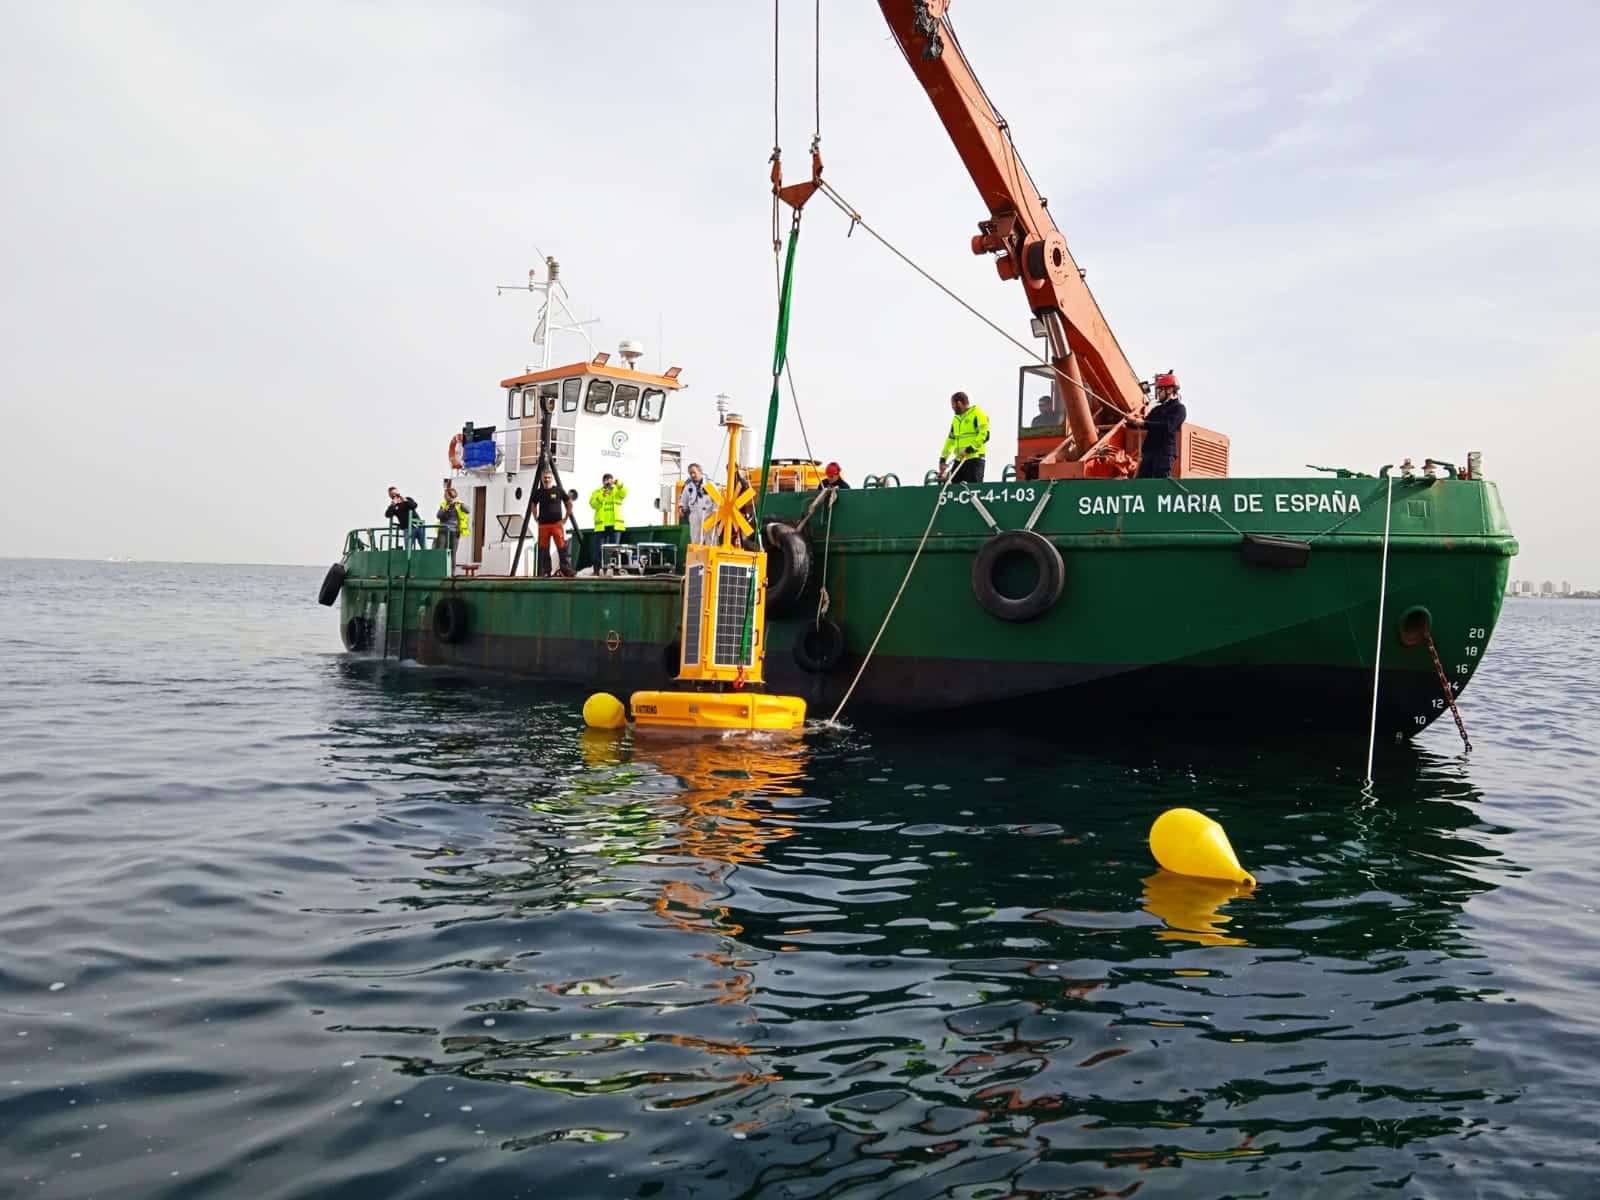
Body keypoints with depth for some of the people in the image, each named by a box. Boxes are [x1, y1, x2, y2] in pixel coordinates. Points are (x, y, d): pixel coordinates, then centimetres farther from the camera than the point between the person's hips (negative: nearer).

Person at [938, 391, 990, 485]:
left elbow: (984, 435, -14)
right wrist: (943, 458, 18)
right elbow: (951, 440, 24)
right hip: (959, 460, 7)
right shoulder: (956, 419, 21)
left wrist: (969, 449, -21)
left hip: (974, 459, -7)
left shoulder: (977, 414, -3)